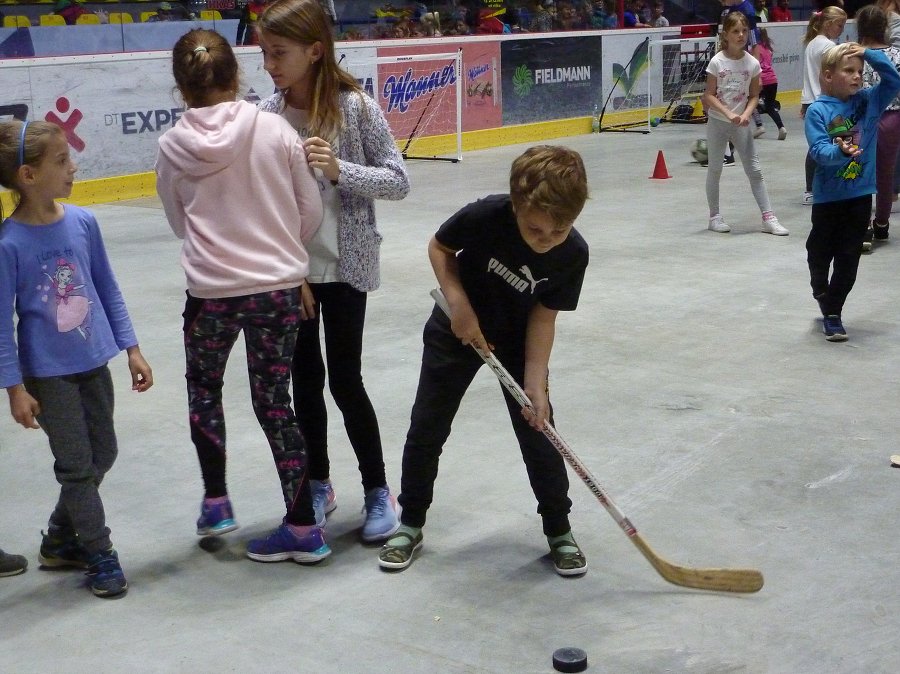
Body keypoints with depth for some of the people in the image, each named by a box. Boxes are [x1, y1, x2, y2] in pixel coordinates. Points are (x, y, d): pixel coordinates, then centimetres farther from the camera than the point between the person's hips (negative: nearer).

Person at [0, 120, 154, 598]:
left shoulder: (82, 222, -5)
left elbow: (108, 290, 6)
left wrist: (131, 349, 7)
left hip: (93, 362, 6)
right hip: (47, 373, -5)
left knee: (103, 455, 15)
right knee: (77, 464, 4)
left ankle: (60, 541, 34)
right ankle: (100, 554, 21)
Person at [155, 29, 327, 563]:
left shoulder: (173, 145, -5)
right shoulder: (276, 130, -7)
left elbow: (179, 222, 8)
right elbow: (311, 212, 0)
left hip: (210, 292, 0)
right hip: (279, 288, 1)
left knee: (203, 389, 25)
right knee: (275, 401, 11)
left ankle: (216, 502, 29)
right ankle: (302, 527, 15)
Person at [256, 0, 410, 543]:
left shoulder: (357, 107, -11)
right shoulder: (266, 115, -3)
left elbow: (398, 182, -9)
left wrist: (339, 170, -23)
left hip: (346, 264, -3)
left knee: (345, 380, -1)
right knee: (306, 377, 11)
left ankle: (379, 491, 17)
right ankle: (319, 484, 30)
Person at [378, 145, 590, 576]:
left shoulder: (573, 254, -25)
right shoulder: (484, 217, -31)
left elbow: (543, 317, -16)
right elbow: (438, 247, -12)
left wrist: (535, 384, -22)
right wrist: (459, 302, -24)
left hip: (518, 340, 1)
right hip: (458, 329, 0)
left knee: (539, 435, -2)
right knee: (426, 431, 5)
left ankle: (559, 532, 18)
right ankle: (410, 525, 23)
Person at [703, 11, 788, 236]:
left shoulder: (752, 63, -2)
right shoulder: (717, 61, -9)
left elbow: (754, 95, 3)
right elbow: (709, 95, -9)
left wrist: (746, 114, -15)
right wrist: (729, 114, -19)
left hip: (740, 124, 2)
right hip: (718, 122, -2)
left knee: (754, 170, 0)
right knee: (715, 169, 9)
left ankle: (768, 217, 2)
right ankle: (715, 216, 20)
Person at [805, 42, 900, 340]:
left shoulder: (868, 101, 1)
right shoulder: (818, 111, -11)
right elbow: (819, 150, -19)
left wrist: (870, 54, -14)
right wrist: (840, 152, -38)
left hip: (860, 195, 2)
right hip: (828, 196, -2)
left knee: (848, 258, 4)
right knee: (820, 253, 15)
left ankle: (832, 312, 15)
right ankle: (825, 298, 41)